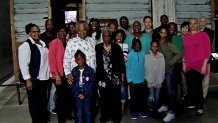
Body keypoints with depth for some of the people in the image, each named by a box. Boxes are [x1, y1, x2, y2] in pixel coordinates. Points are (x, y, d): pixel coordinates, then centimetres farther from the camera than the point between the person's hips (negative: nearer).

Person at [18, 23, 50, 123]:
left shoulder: (42, 43, 10)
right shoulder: (25, 45, -12)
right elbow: (23, 64, -16)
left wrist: (49, 73, 12)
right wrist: (28, 80, -19)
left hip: (44, 77, 7)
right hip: (34, 79, -7)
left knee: (43, 99, 21)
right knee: (34, 101, 7)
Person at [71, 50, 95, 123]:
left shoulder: (90, 70, -5)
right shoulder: (74, 70, 2)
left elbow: (91, 83, -7)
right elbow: (72, 84, 1)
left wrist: (84, 94, -12)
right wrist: (77, 94, -9)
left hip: (87, 94, -1)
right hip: (78, 95, 1)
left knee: (87, 111, 6)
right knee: (79, 112, 4)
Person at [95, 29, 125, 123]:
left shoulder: (117, 47, 2)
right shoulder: (97, 47, 1)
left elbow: (121, 61, 3)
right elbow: (95, 61, 2)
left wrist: (122, 75, 1)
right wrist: (95, 75, 0)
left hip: (115, 77, 0)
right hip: (102, 78, 0)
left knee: (115, 98, 6)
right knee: (104, 98, 9)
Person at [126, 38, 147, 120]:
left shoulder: (143, 54, -3)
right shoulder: (130, 55, -10)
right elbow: (128, 68, -6)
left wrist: (145, 77, 5)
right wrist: (129, 79, -8)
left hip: (142, 80, 3)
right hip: (133, 80, -2)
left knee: (142, 96, 12)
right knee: (134, 97, 9)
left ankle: (142, 110, 29)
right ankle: (134, 112, 22)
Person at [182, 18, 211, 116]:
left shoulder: (203, 35, 0)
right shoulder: (185, 36, 12)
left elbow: (207, 50, -2)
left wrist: (204, 65, -8)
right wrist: (183, 63, 11)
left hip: (199, 65, -4)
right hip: (188, 66, 4)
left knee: (197, 85, -6)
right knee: (190, 86, 2)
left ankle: (200, 107, 7)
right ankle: (192, 103, 18)